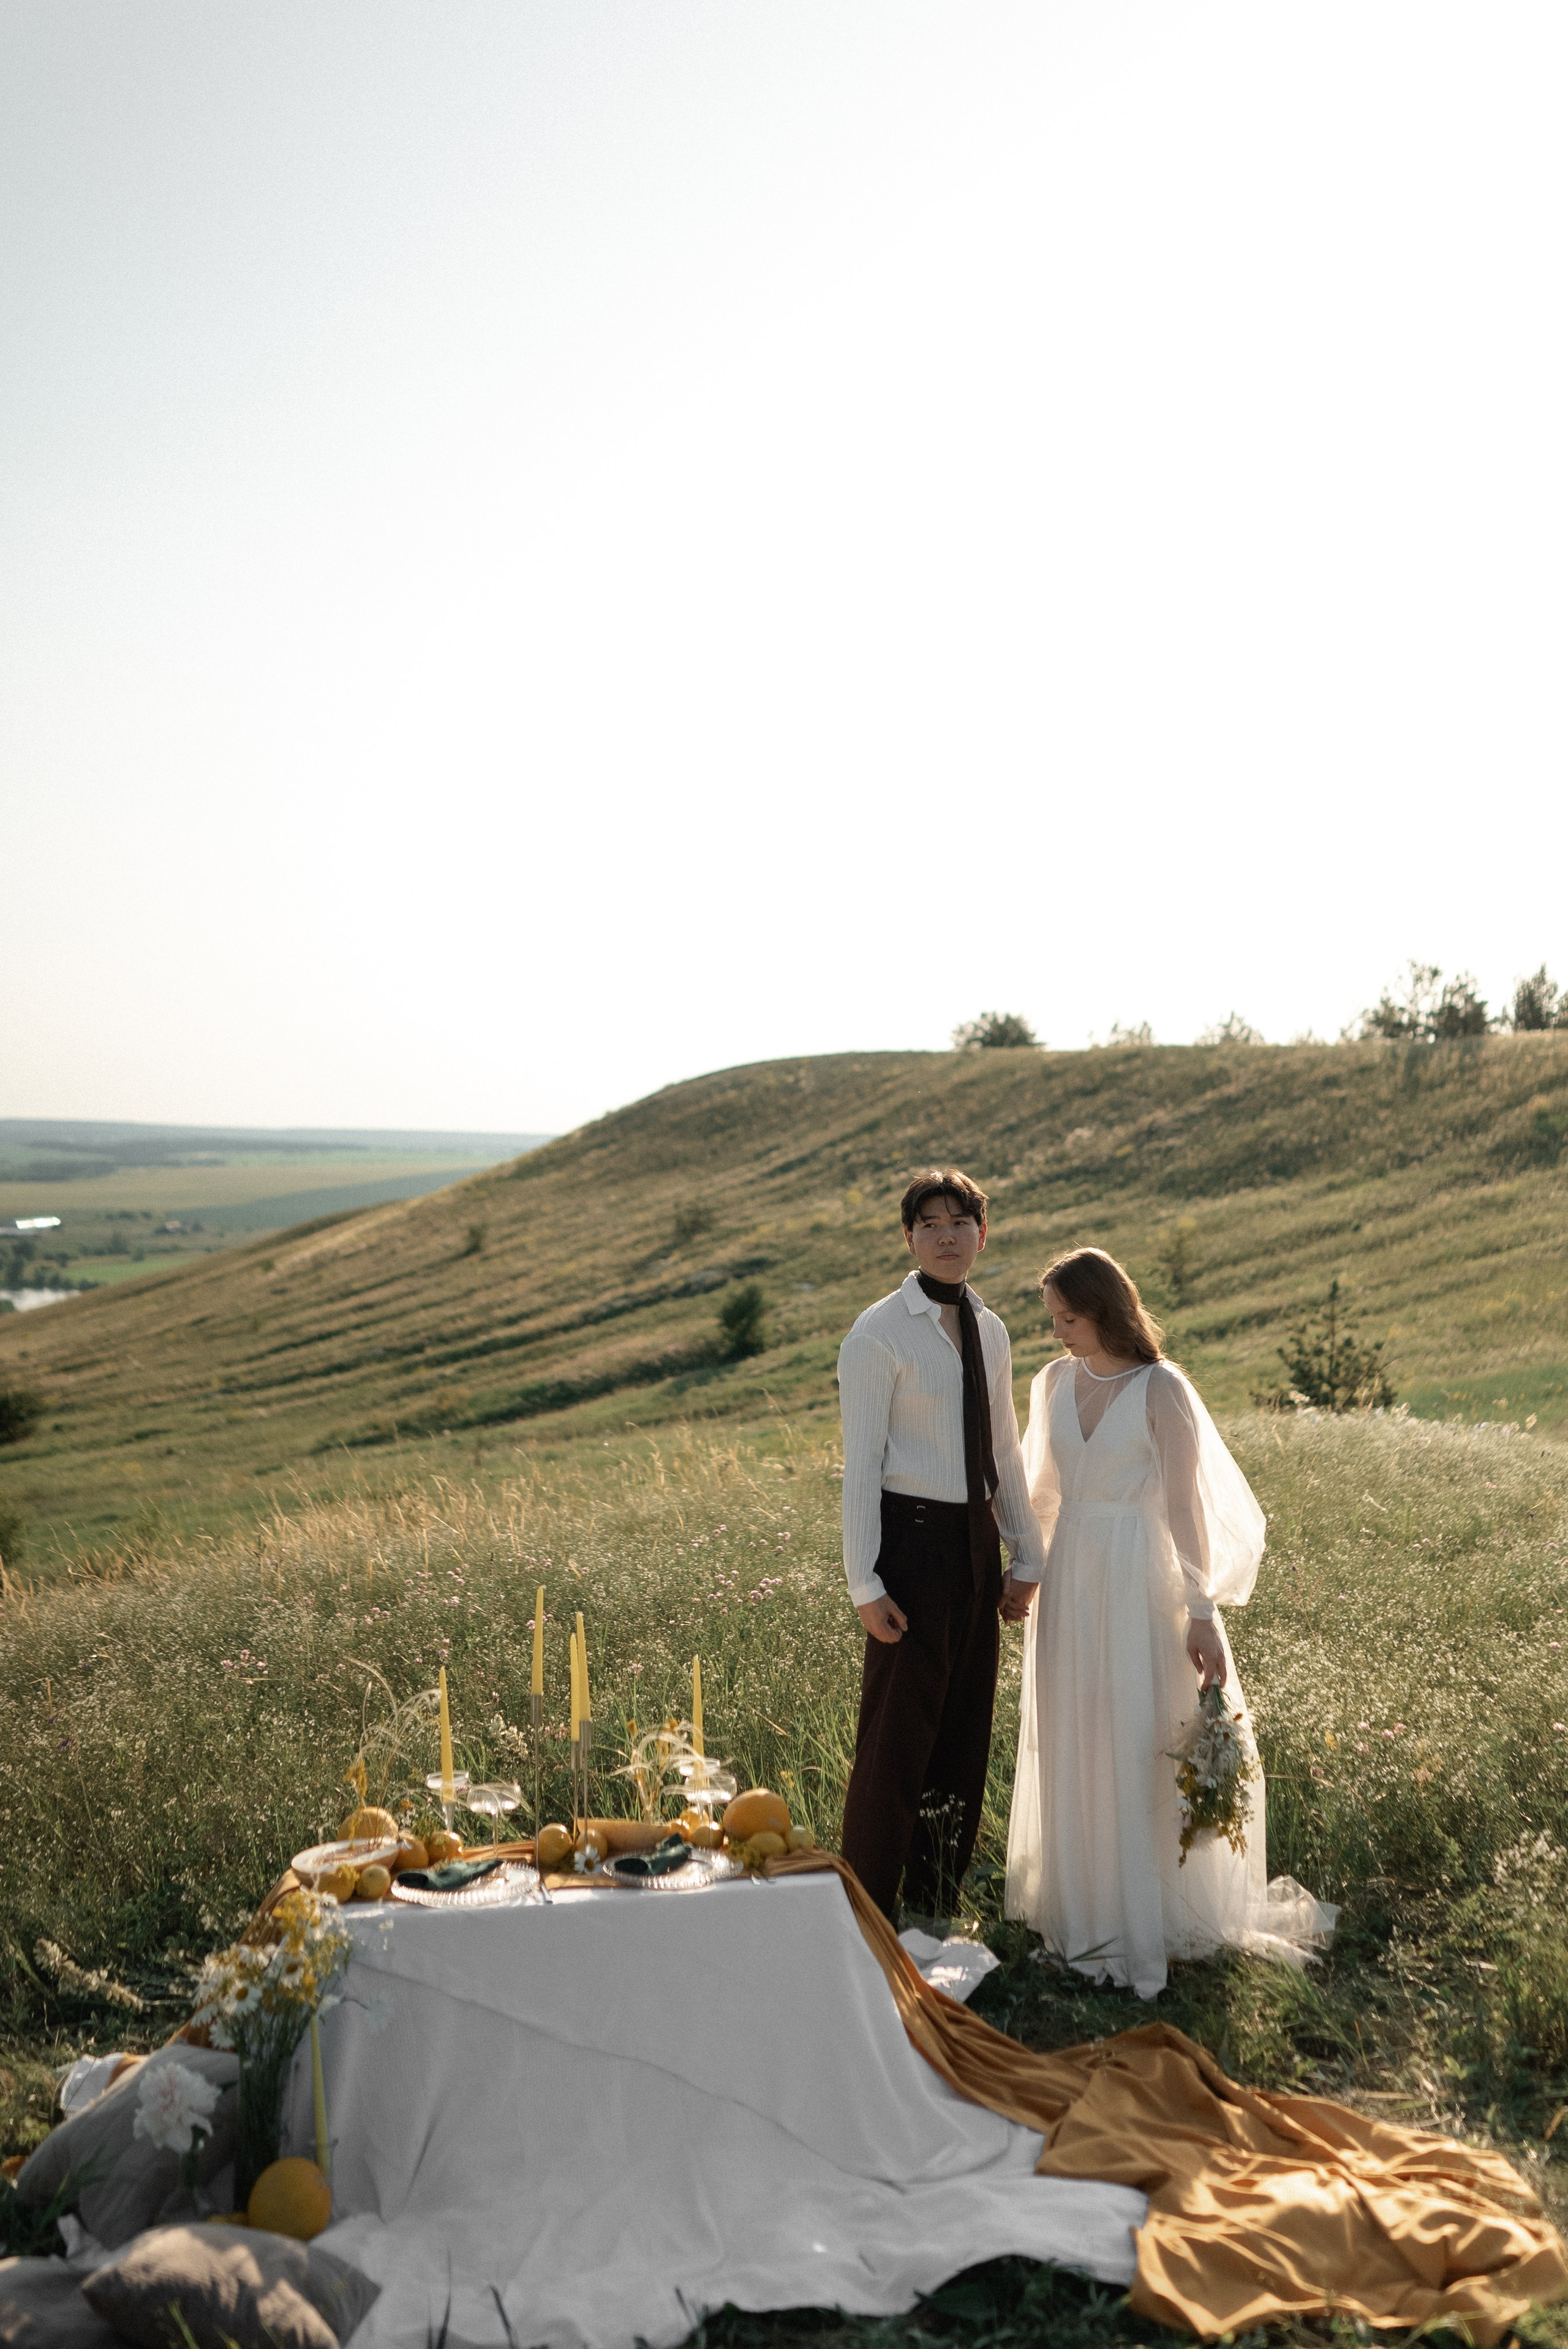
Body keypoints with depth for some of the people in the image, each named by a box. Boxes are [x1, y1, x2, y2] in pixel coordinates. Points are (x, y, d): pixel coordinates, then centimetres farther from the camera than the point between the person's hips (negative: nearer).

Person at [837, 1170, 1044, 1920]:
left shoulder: (990, 1331, 11)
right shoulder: (879, 1334, -10)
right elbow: (860, 1463, -12)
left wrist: (1025, 1556, 17)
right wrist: (865, 1584, -16)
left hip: (976, 1541, 7)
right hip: (912, 1538, -7)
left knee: (965, 1731, 13)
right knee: (899, 1734, -2)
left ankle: (936, 1912, 28)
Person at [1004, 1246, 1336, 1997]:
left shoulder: (1160, 1390, -12)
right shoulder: (1054, 1382, 5)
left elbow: (1185, 1504, -11)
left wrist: (1202, 1613, -12)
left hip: (1139, 1583, -5)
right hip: (1071, 1579, 5)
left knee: (1142, 1749, 1)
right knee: (1074, 1751, 11)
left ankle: (1152, 1916, 17)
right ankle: (1086, 1907, 27)